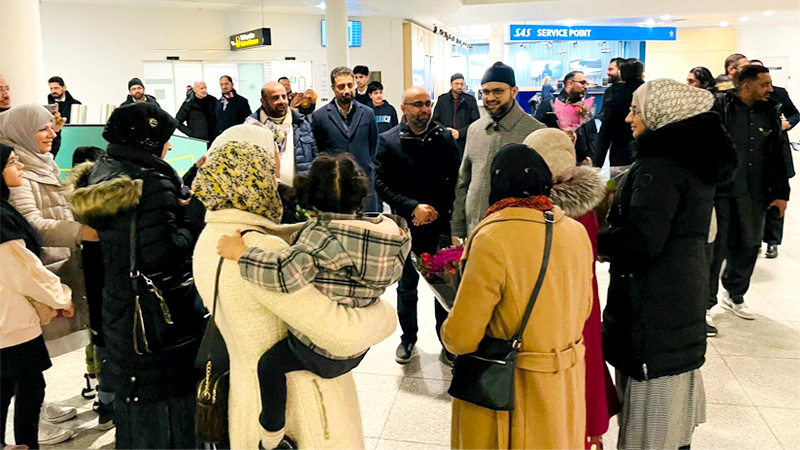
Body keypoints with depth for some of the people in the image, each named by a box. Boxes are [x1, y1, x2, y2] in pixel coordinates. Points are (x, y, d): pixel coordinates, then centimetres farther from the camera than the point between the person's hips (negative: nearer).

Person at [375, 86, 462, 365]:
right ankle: (408, 338, 34)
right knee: (406, 287, 14)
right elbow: (381, 184, -6)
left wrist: (437, 211, -10)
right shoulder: (389, 141, -4)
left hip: (441, 226, 0)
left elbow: (457, 179, -1)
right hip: (406, 226, 0)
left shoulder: (445, 137, -2)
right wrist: (412, 207, -15)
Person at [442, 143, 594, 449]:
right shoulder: (578, 232, -6)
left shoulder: (492, 238, -24)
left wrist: (447, 331, 2)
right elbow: (582, 310, 8)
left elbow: (460, 337, -20)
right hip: (566, 389, 5)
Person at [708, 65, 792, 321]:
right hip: (721, 191, -5)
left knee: (749, 246, 14)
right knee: (716, 247, 0)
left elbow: (780, 155, 11)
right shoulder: (720, 107, -7)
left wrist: (781, 193, 10)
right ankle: (704, 302, 13)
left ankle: (734, 295, 33)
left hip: (755, 194, 5)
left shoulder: (771, 113, 7)